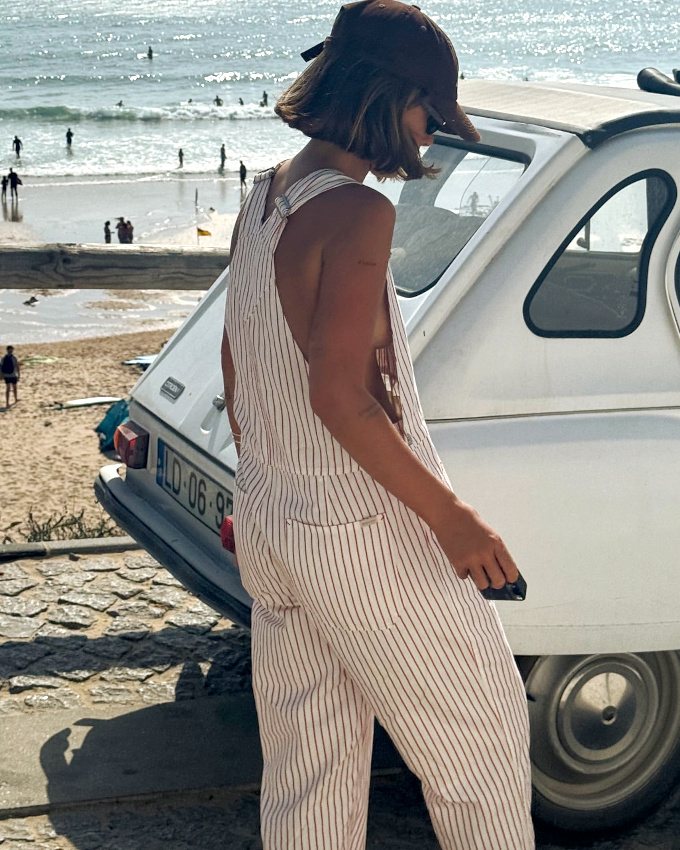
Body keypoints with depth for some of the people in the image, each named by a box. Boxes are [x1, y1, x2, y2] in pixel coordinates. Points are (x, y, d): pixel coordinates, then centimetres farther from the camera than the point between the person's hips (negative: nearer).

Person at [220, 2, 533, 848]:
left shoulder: (260, 201, 6)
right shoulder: (356, 214, -20)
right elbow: (340, 399, -24)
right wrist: (450, 518, -18)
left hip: (268, 531, 9)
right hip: (365, 540, -8)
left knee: (304, 775, 17)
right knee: (481, 742, 11)